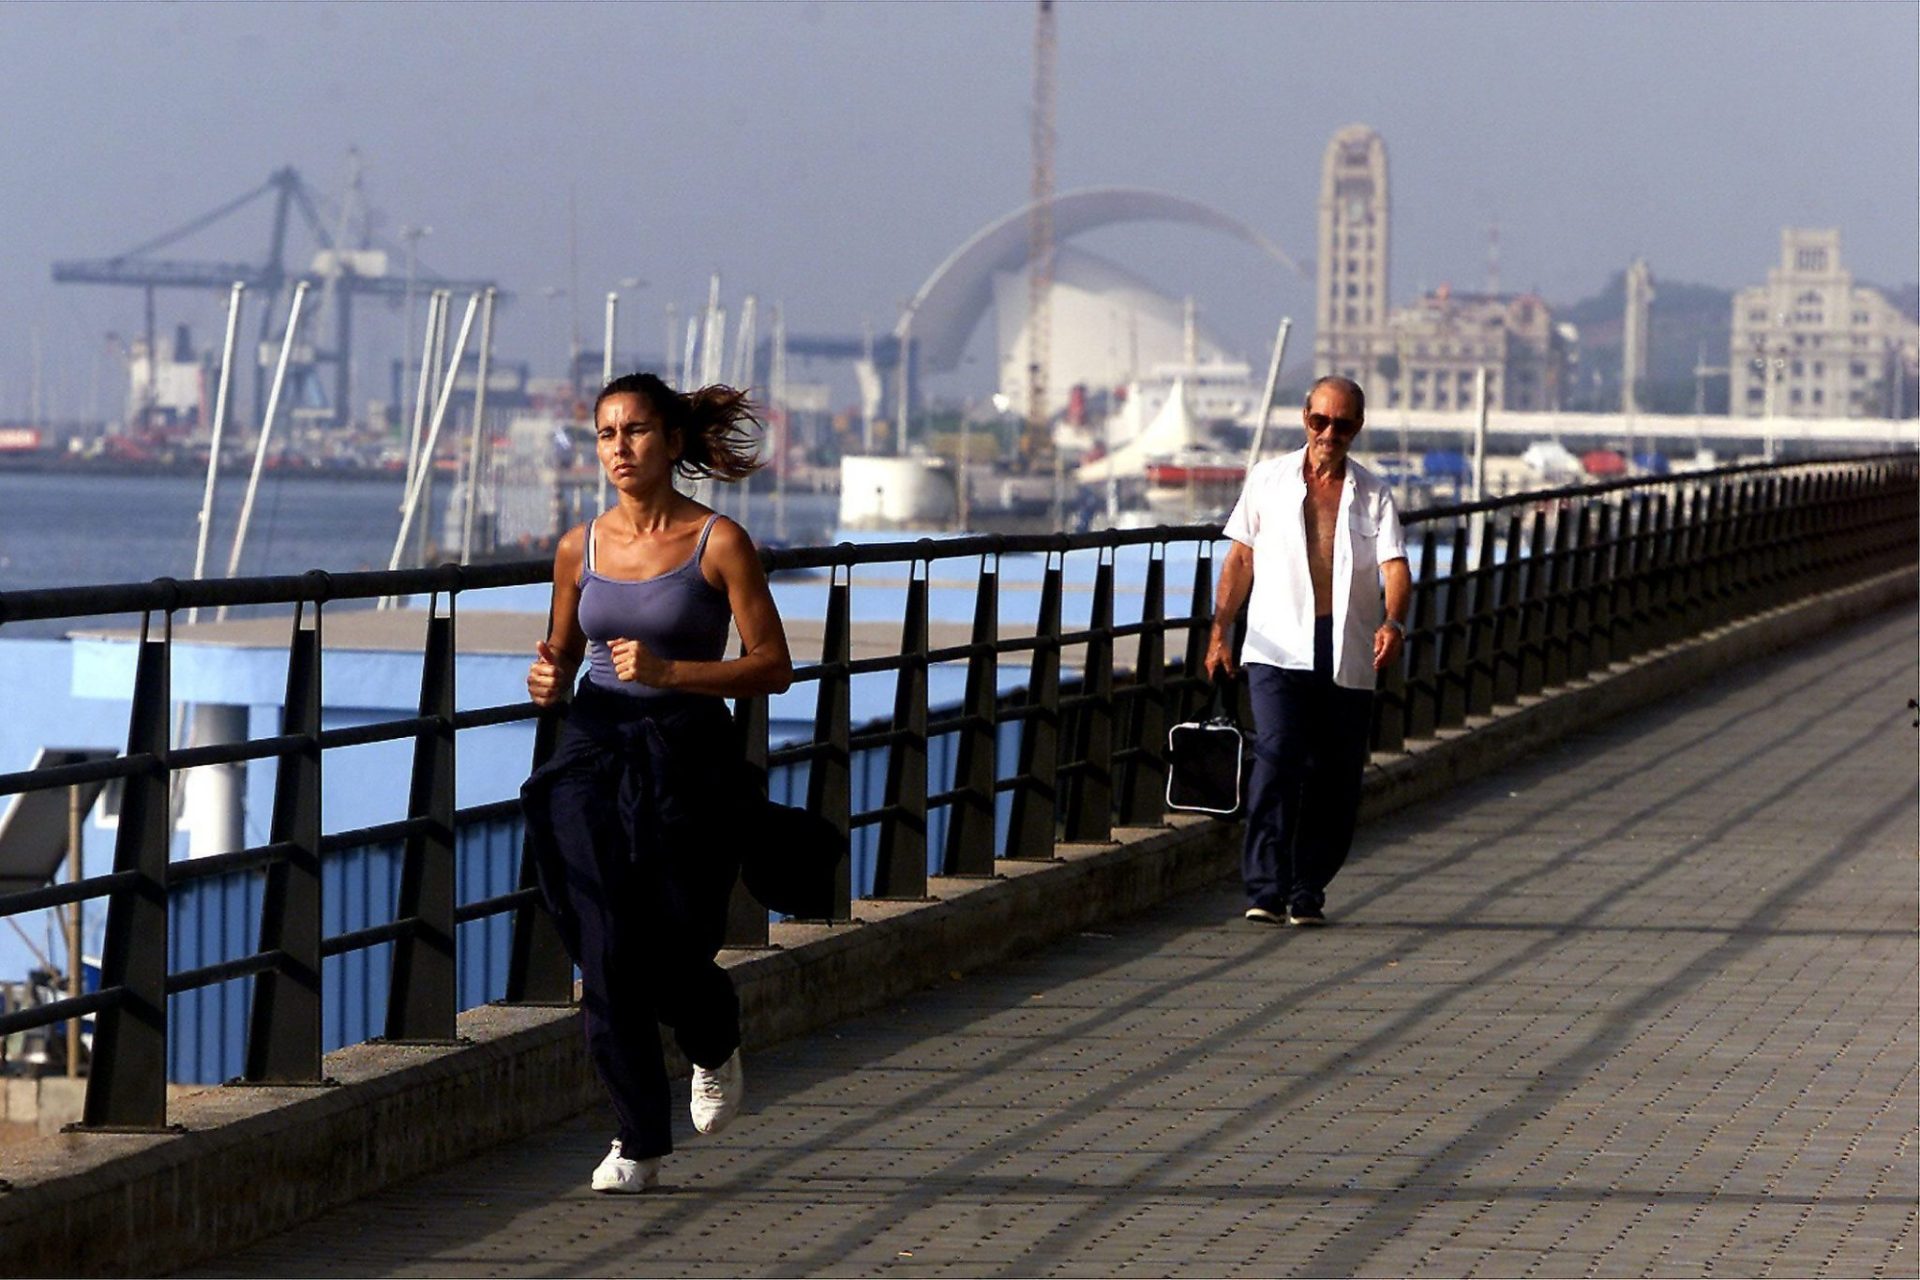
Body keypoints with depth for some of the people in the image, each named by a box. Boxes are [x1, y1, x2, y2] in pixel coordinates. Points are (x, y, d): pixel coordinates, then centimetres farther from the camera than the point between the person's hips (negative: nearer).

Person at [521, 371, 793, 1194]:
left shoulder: (719, 543, -5)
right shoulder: (579, 548, 6)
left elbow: (774, 666, -7)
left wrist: (669, 671, -19)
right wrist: (547, 683, -6)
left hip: (687, 762, -3)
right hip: (592, 755, 3)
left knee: (676, 958, 1)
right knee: (606, 956, -6)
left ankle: (715, 1050, 37)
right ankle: (638, 1141, 4)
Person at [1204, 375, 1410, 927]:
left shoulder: (1372, 494, 7)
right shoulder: (1268, 480, 9)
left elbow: (1395, 566, -5)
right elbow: (1241, 558, 14)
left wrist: (1393, 621, -25)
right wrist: (1219, 632, 8)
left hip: (1348, 655, 2)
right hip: (1278, 648, -2)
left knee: (1336, 778, 2)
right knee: (1277, 757, -18)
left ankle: (1307, 893, 15)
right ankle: (1265, 889, -19)